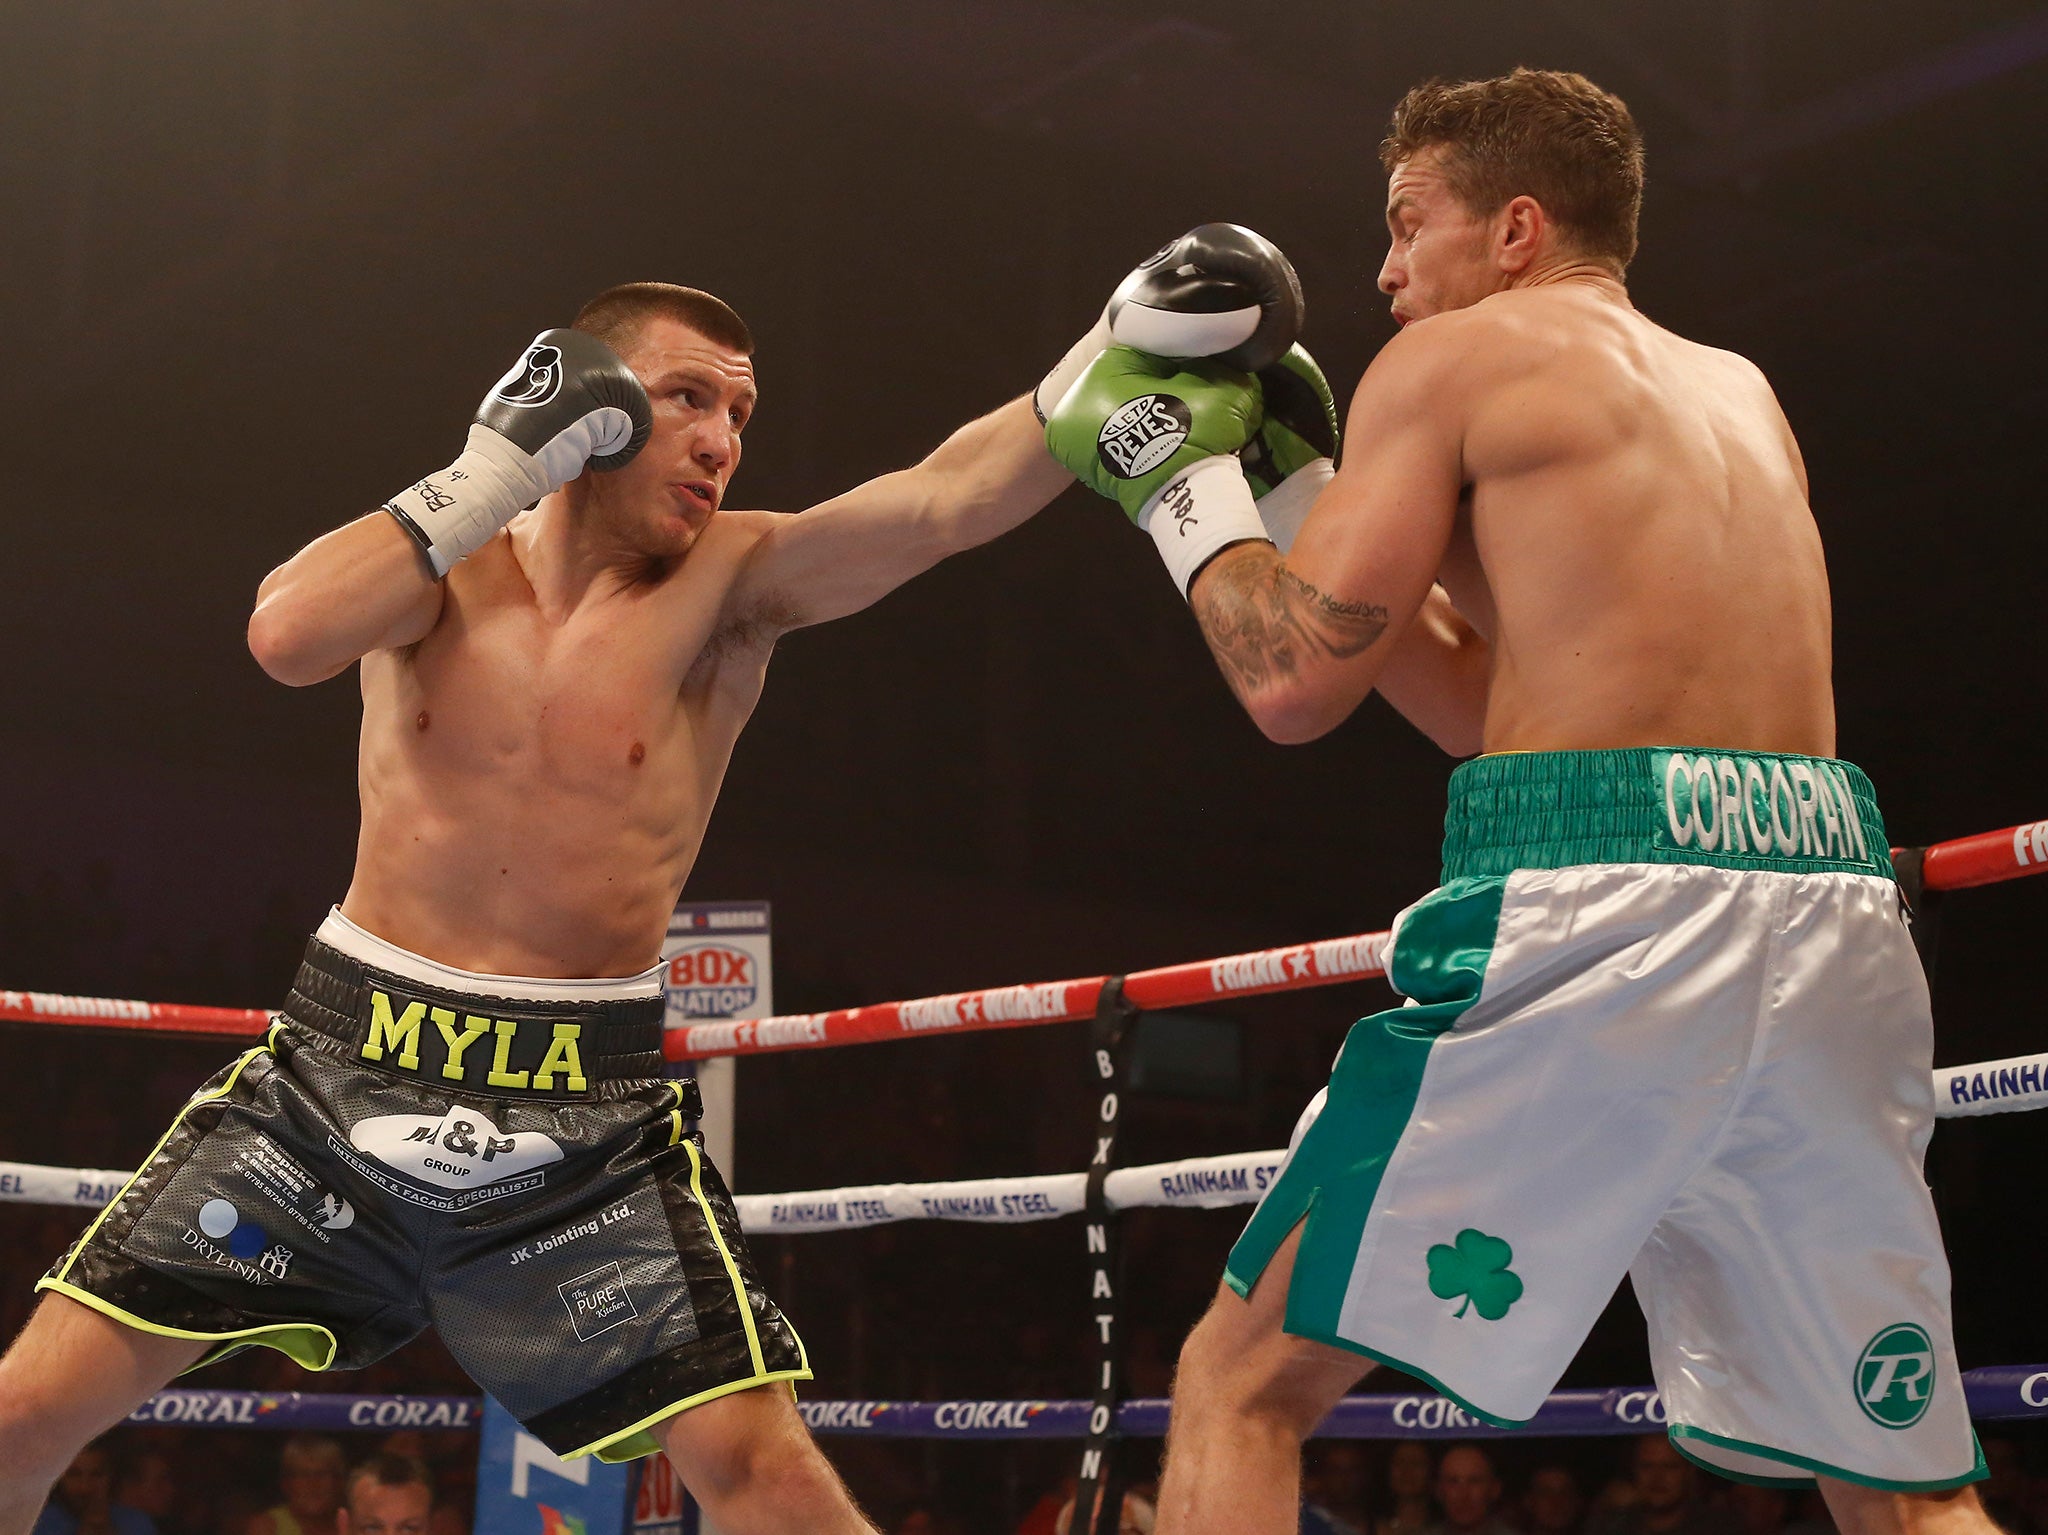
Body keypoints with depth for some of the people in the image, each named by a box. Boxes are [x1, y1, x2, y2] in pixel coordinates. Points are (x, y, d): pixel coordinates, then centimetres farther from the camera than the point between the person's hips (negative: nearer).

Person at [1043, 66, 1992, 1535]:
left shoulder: (1456, 358, 7)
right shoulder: (1741, 395, 27)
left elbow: (1296, 680, 0)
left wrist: (1183, 475, 16)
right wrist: (1286, 475, 32)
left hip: (1602, 901, -7)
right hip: (1831, 912, 7)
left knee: (1244, 1386, 3)